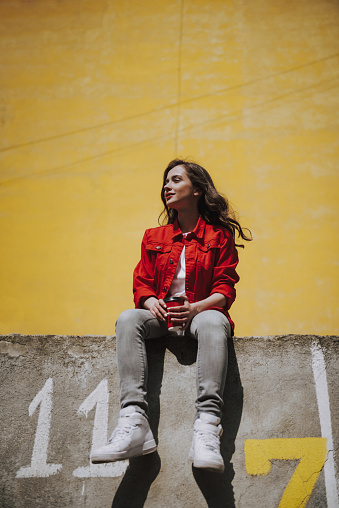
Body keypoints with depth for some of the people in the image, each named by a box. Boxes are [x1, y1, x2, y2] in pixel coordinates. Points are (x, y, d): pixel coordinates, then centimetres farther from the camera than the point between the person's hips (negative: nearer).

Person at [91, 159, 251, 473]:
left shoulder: (220, 235, 11)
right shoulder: (154, 237, 21)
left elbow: (225, 288, 2)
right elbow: (141, 282, 14)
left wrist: (197, 308, -18)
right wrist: (150, 301, -10)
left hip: (200, 313, -2)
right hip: (160, 315, 3)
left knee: (213, 322, -39)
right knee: (128, 319, -31)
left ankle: (207, 426, -50)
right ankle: (134, 422, -43)